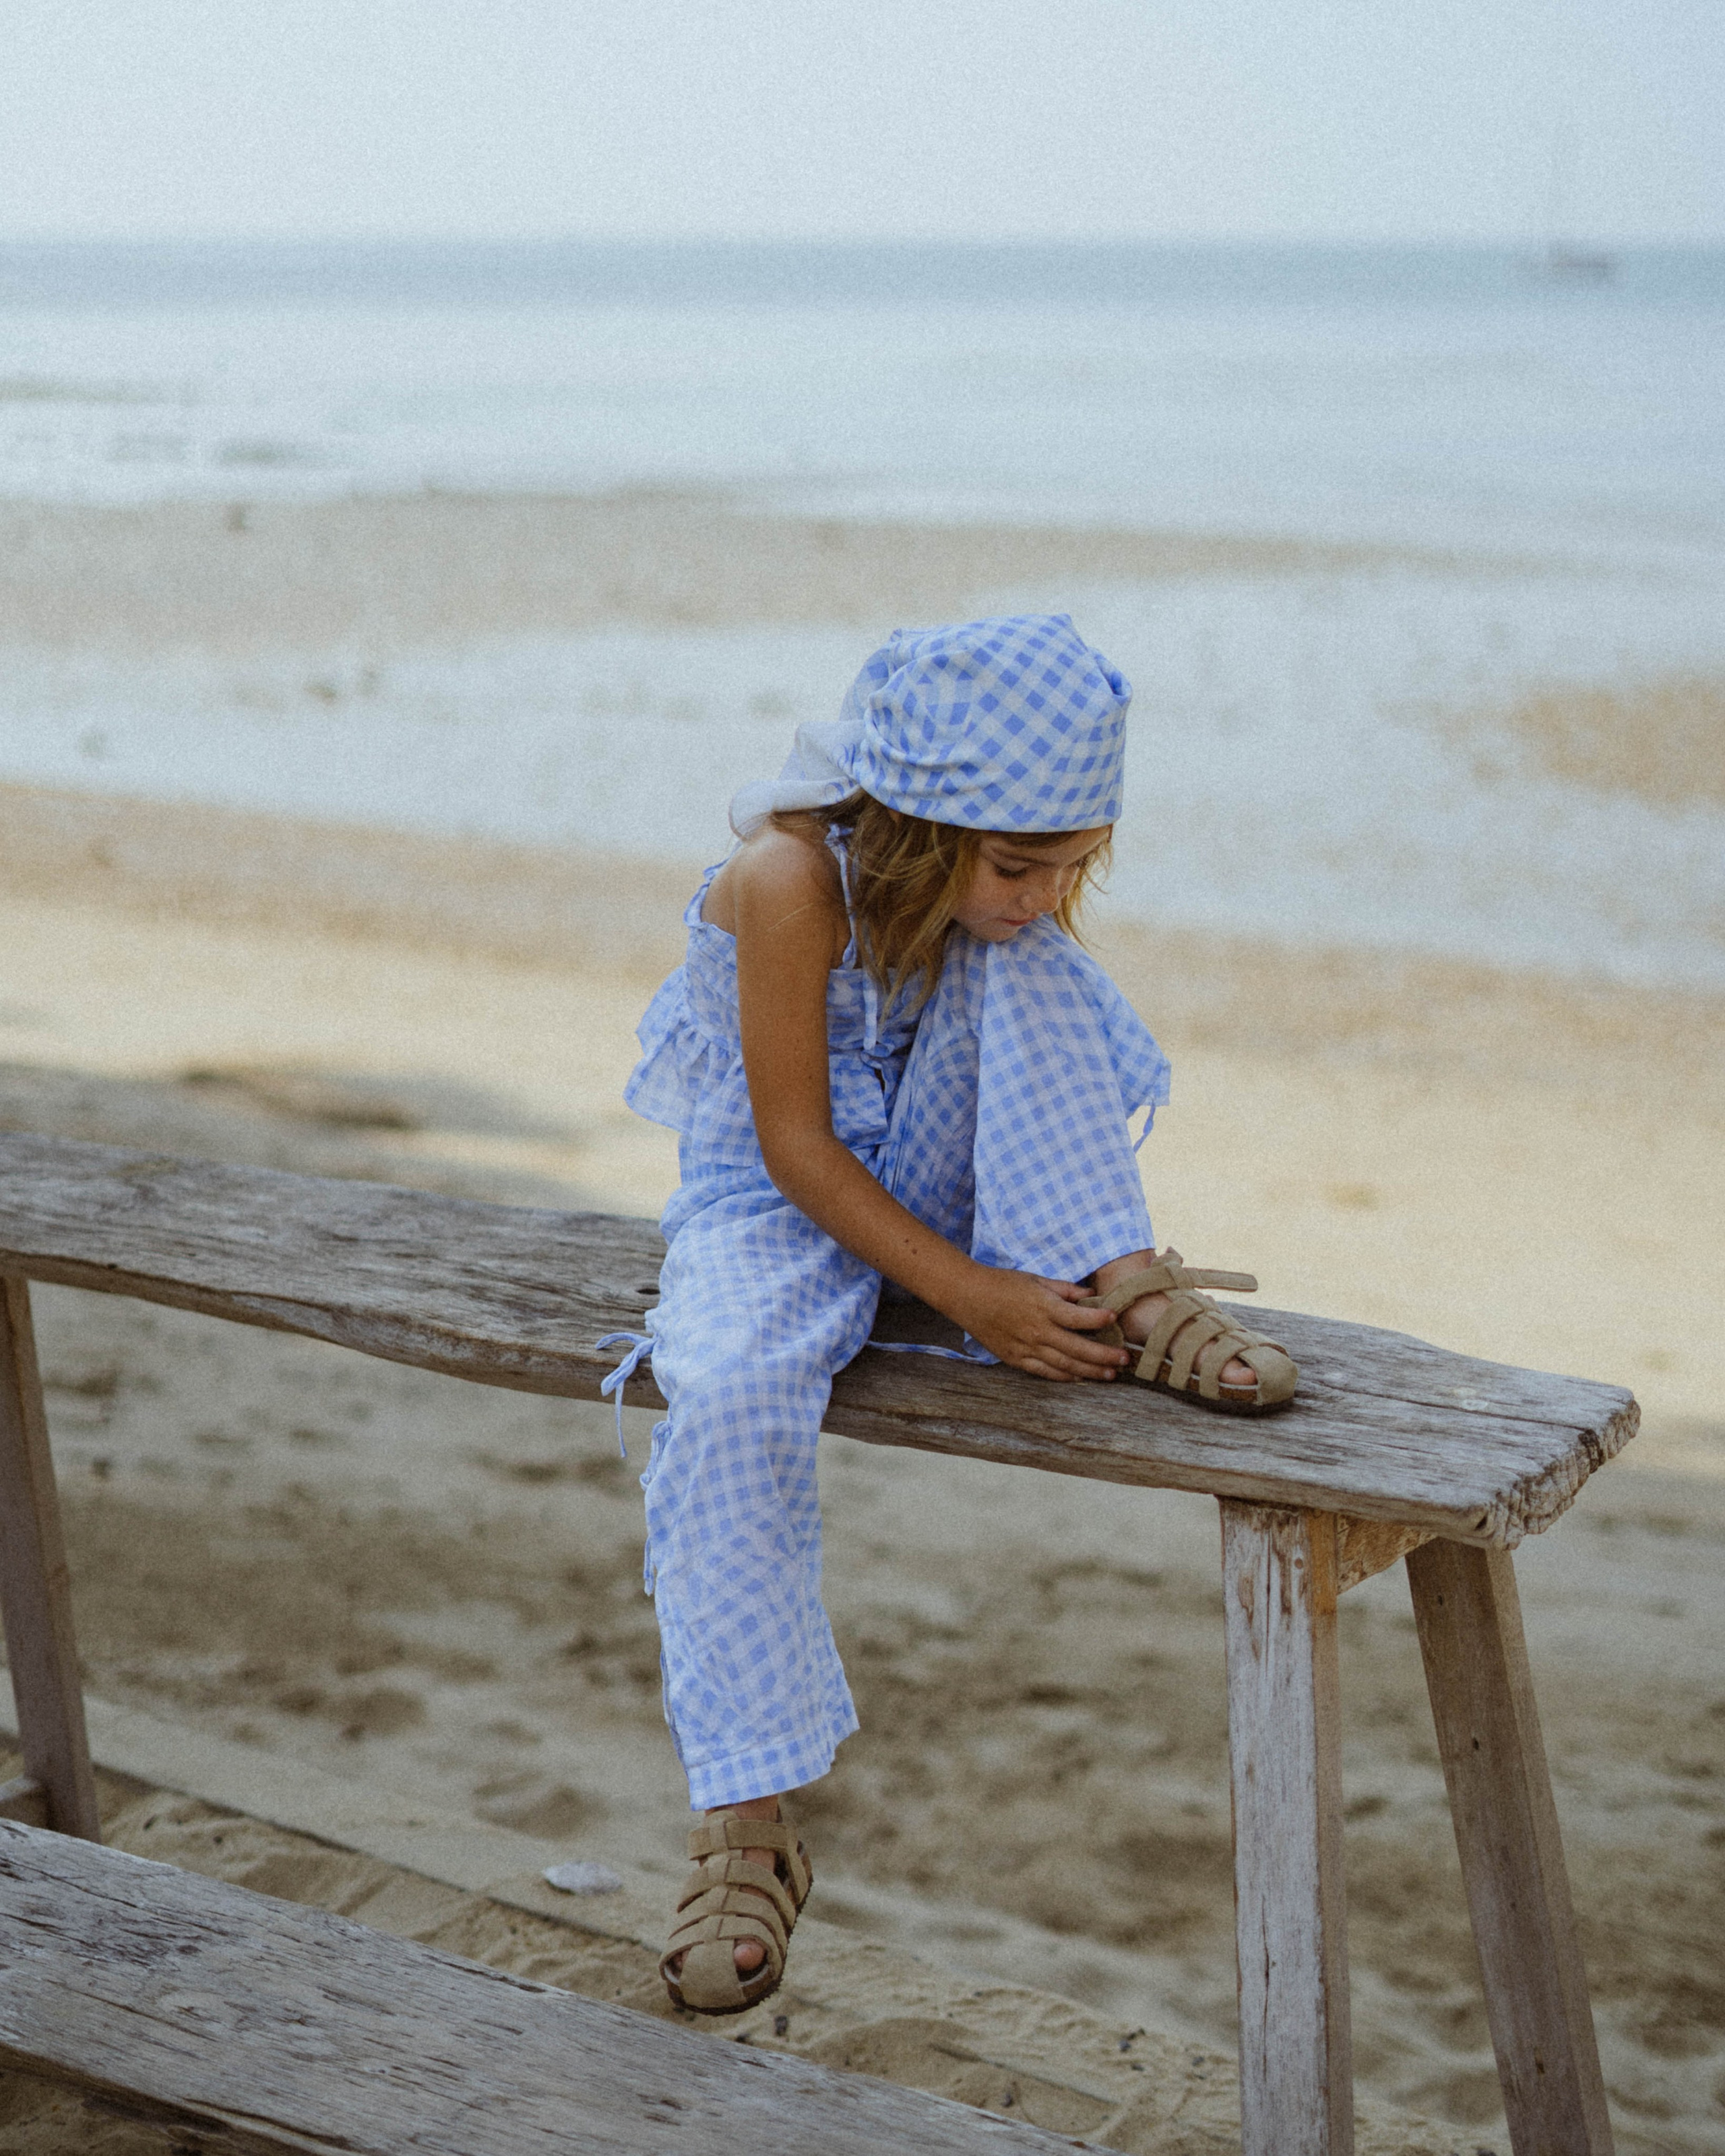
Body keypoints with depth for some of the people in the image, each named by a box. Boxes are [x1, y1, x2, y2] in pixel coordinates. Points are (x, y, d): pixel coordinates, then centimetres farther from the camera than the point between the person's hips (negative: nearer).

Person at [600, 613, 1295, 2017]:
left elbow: (1049, 1096, 4)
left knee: (1026, 982, -24)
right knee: (731, 1401, -34)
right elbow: (794, 1146, -25)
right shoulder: (791, 880, -27)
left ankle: (1133, 1304, -20)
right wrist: (969, 1296, -29)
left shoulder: (1017, 897, -10)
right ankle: (749, 1822, -26)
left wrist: (1106, 1254, -11)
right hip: (783, 1201, -4)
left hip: (929, 1181, 4)